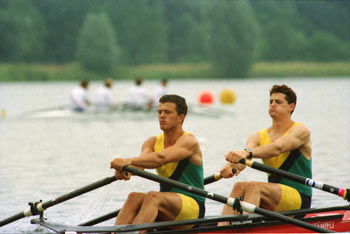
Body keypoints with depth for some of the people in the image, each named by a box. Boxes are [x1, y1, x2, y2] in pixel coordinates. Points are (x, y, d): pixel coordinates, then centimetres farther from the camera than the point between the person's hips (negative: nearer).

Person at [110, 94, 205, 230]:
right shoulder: (153, 142, 11)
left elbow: (161, 158, -28)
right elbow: (142, 159, -12)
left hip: (192, 207, -6)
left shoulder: (189, 141, -8)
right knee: (134, 197, -23)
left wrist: (129, 161, -42)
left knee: (153, 196, -33)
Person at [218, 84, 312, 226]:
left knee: (254, 186, -30)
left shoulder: (300, 131, -4)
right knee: (239, 187, -21)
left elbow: (277, 148, -26)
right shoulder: (259, 136, 12)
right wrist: (232, 165, -35)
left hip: (299, 199, -6)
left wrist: (248, 153, -44)